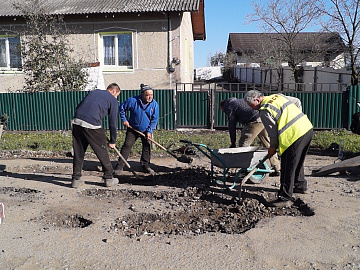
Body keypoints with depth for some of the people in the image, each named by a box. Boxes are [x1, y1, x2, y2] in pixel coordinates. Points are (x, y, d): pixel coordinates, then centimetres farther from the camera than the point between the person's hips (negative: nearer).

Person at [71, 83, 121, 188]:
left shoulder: (93, 92, 27)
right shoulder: (113, 100, 11)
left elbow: (79, 107, 24)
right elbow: (113, 122, 9)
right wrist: (112, 141, 17)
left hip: (76, 121, 6)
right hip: (92, 125, -5)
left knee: (78, 152, 14)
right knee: (102, 152, 9)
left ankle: (76, 179, 20)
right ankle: (108, 178, 19)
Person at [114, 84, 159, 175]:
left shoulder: (154, 104, -13)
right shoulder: (133, 101, -20)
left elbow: (154, 119, -6)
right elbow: (121, 107, -2)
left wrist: (149, 131, -11)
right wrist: (124, 119, -4)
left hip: (146, 130, 2)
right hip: (132, 128, -2)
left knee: (147, 146, 1)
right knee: (127, 145, -6)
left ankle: (145, 166, 16)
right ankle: (119, 166, -2)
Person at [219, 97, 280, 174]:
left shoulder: (229, 107, 7)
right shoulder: (238, 101, 32)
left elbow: (232, 125, 6)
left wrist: (233, 143, 11)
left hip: (255, 121, -9)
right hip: (264, 119, 9)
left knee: (243, 144, 1)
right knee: (268, 144, 16)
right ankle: (277, 168, 22)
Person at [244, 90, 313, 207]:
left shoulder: (265, 111, -10)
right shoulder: (277, 96, 16)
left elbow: (273, 132, -7)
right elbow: (297, 101, 26)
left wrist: (272, 148, 8)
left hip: (295, 134, -10)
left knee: (288, 168, -3)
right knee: (298, 162, 26)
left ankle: (285, 198, 2)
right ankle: (300, 185, 43)